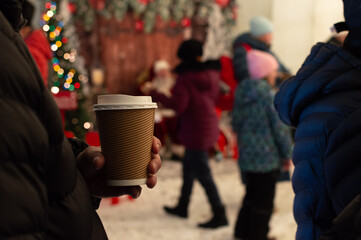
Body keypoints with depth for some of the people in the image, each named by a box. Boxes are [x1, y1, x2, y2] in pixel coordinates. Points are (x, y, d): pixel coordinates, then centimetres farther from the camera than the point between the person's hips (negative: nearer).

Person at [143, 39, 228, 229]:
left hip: (195, 131, -8)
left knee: (202, 174, -3)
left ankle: (219, 215, 0)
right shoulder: (212, 75, 4)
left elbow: (178, 105, -24)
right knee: (189, 167, 20)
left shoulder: (185, 79, -17)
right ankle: (182, 207, 32)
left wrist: (156, 96, -16)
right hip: (209, 126, 8)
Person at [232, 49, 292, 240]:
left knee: (251, 195, 22)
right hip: (267, 157, -8)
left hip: (246, 155, 8)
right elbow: (280, 128, -16)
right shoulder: (270, 96, -18)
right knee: (264, 200, 5)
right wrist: (287, 153, -4)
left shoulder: (241, 94, 5)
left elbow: (236, 123, 14)